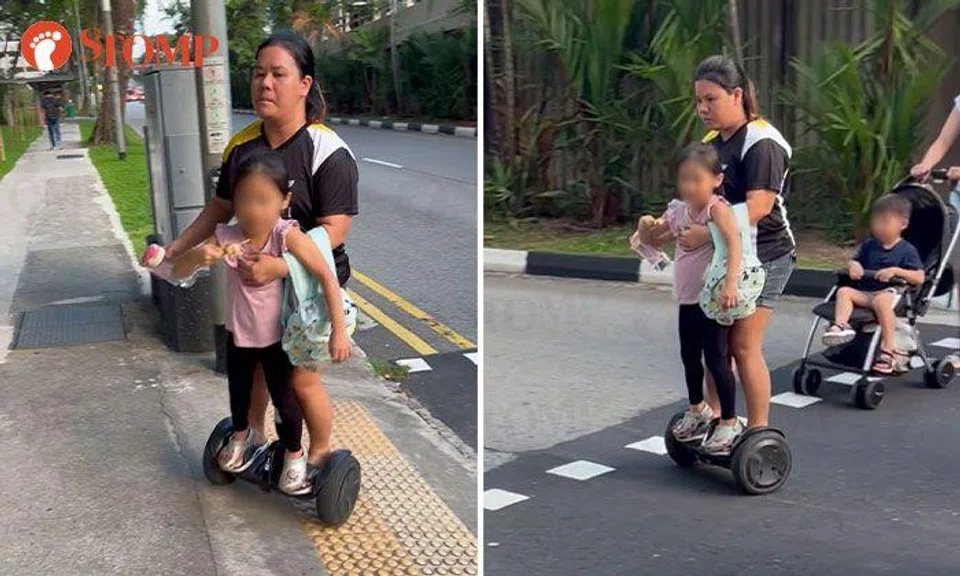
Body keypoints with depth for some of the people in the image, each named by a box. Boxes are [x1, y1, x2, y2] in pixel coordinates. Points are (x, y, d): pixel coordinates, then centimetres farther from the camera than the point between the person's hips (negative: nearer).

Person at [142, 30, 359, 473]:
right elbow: (221, 208, 13)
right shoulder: (241, 145, 0)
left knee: (300, 378, 3)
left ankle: (320, 454, 28)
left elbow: (334, 229, -25)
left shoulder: (327, 151, -20)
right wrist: (177, 248, 7)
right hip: (252, 280, 6)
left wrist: (280, 265, -35)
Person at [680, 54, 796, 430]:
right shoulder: (710, 142, 12)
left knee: (744, 346, -5)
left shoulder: (761, 142, -14)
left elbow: (758, 207, -25)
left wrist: (706, 234, -31)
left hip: (763, 255, -8)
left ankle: (758, 432, 6)